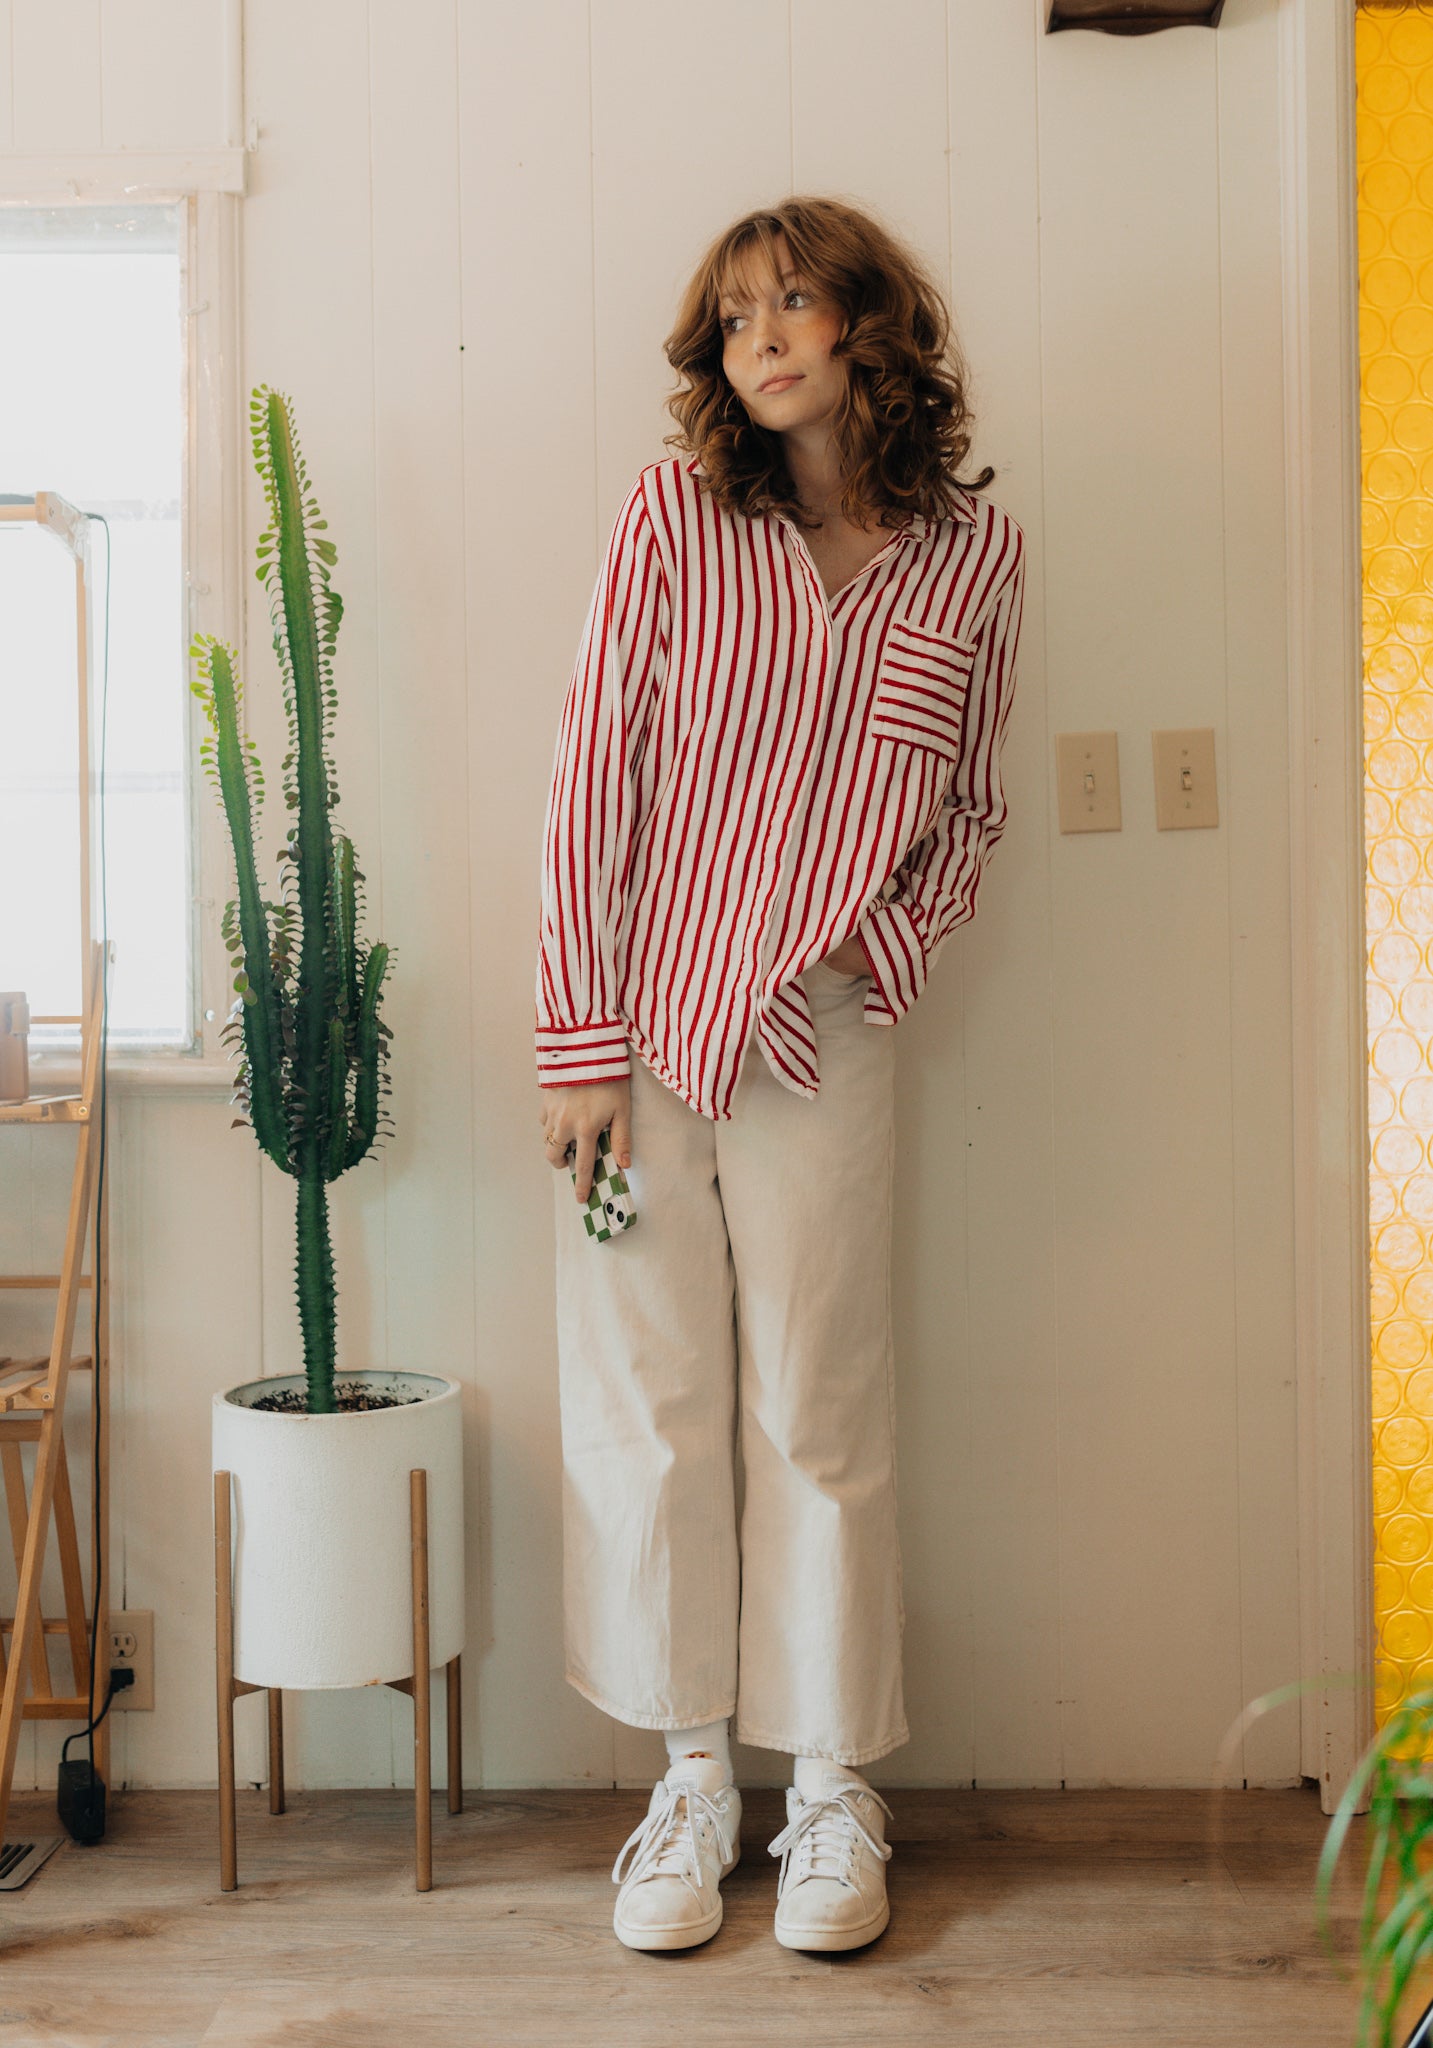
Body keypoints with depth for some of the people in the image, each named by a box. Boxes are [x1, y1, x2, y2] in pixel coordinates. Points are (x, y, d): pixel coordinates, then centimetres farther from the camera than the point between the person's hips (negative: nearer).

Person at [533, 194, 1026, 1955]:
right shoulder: (675, 513, 0)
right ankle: (693, 1781, 22)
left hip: (819, 1033, 0)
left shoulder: (974, 552, 6)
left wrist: (893, 939, -3)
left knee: (819, 1414, 5)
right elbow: (593, 768, -3)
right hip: (638, 1016, 0)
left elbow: (969, 807, 15)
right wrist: (582, 1035, -8)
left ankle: (835, 1793, 22)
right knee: (650, 1404, 6)